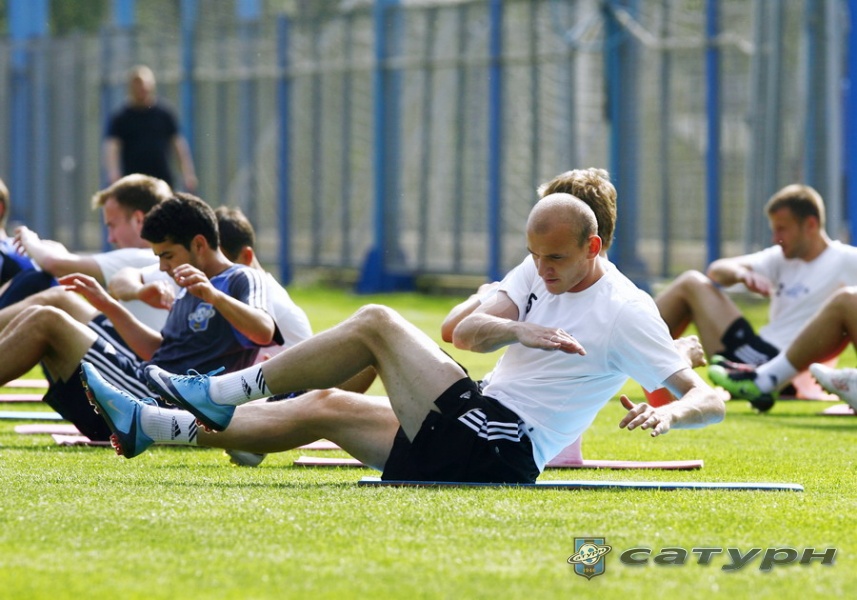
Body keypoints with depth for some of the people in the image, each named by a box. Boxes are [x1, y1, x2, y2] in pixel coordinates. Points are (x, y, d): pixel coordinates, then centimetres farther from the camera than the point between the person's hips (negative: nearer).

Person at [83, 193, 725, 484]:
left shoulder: (626, 312, -10)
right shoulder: (538, 271, 11)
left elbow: (708, 398, -13)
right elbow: (465, 332, -1)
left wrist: (670, 413, -35)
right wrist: (517, 330, -22)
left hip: (498, 451, -8)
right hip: (468, 443, 8)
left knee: (376, 323, -10)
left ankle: (224, 392, -2)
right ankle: (143, 425, 9)